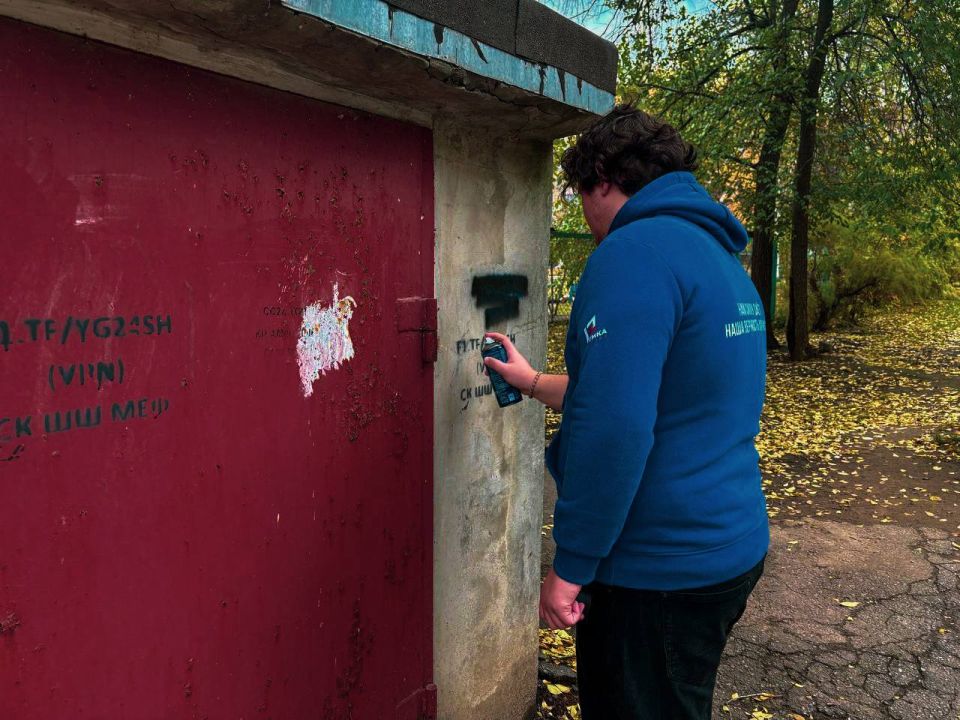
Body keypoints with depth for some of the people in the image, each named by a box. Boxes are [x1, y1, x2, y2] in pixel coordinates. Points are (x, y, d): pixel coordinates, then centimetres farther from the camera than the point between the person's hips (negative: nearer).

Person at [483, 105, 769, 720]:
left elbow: (613, 432, -28)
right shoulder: (721, 256, 12)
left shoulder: (634, 253, -19)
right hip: (736, 548, 9)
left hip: (662, 572, -9)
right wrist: (534, 382, 27)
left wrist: (570, 566, -18)